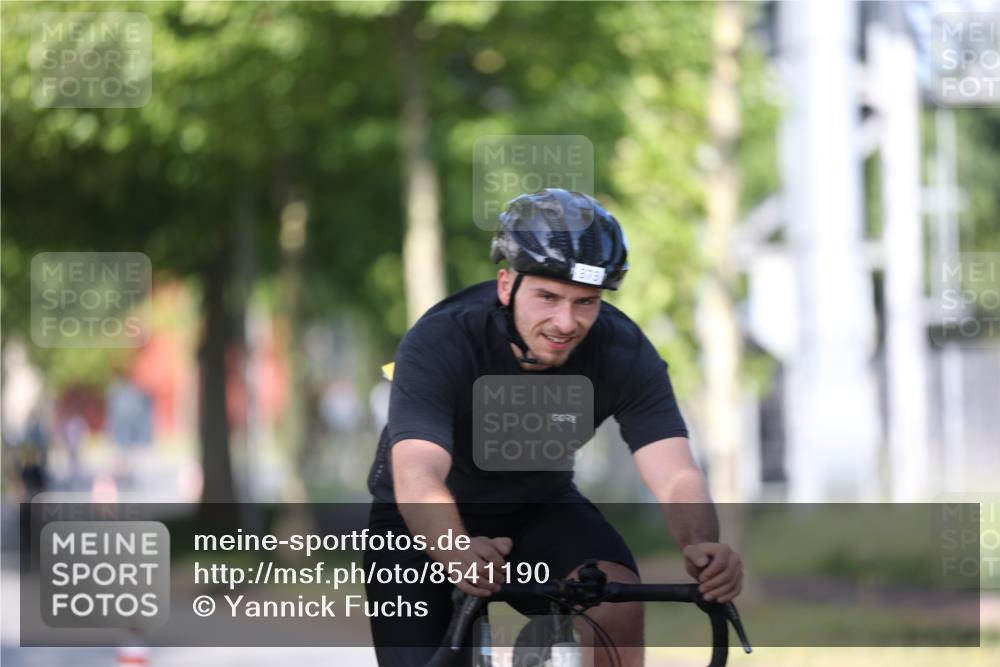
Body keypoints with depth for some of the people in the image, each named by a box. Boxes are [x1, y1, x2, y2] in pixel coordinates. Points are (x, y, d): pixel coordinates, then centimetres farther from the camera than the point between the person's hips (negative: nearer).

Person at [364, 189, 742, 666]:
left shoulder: (623, 353, -24)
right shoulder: (440, 341, -33)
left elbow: (676, 476, -34)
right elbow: (417, 478, -47)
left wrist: (704, 546, -57)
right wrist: (459, 553, -68)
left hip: (538, 506, 2)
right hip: (425, 521, -2)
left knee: (618, 604, -26)